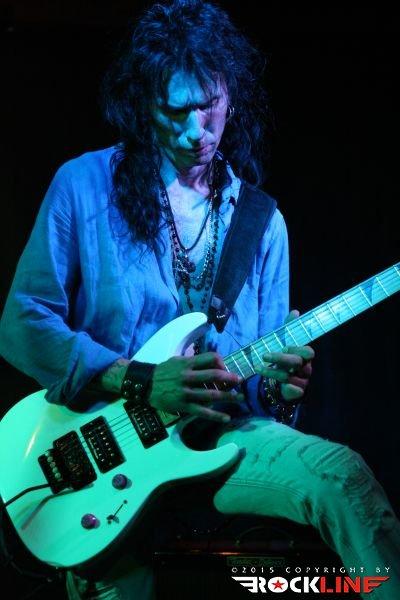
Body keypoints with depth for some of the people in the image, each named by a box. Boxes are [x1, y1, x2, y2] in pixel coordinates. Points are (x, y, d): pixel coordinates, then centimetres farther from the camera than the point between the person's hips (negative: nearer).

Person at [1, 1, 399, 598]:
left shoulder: (261, 220, 12)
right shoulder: (85, 185, 1)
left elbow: (261, 370, 15)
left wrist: (278, 384, -12)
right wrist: (141, 381, -16)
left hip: (221, 432, 2)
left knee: (342, 475, -25)